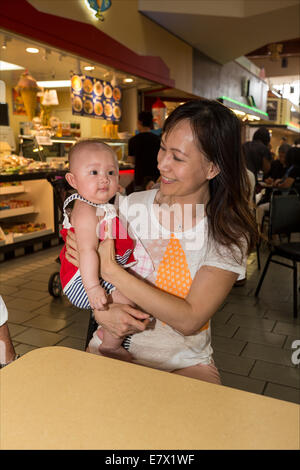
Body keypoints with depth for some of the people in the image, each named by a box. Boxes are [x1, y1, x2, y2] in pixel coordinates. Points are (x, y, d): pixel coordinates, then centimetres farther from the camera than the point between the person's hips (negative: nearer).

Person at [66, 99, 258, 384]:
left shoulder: (230, 235, -10)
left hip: (186, 364, -1)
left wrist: (109, 269, -24)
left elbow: (190, 320, -20)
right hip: (118, 350, 2)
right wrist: (100, 309, -20)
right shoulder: (133, 205, -3)